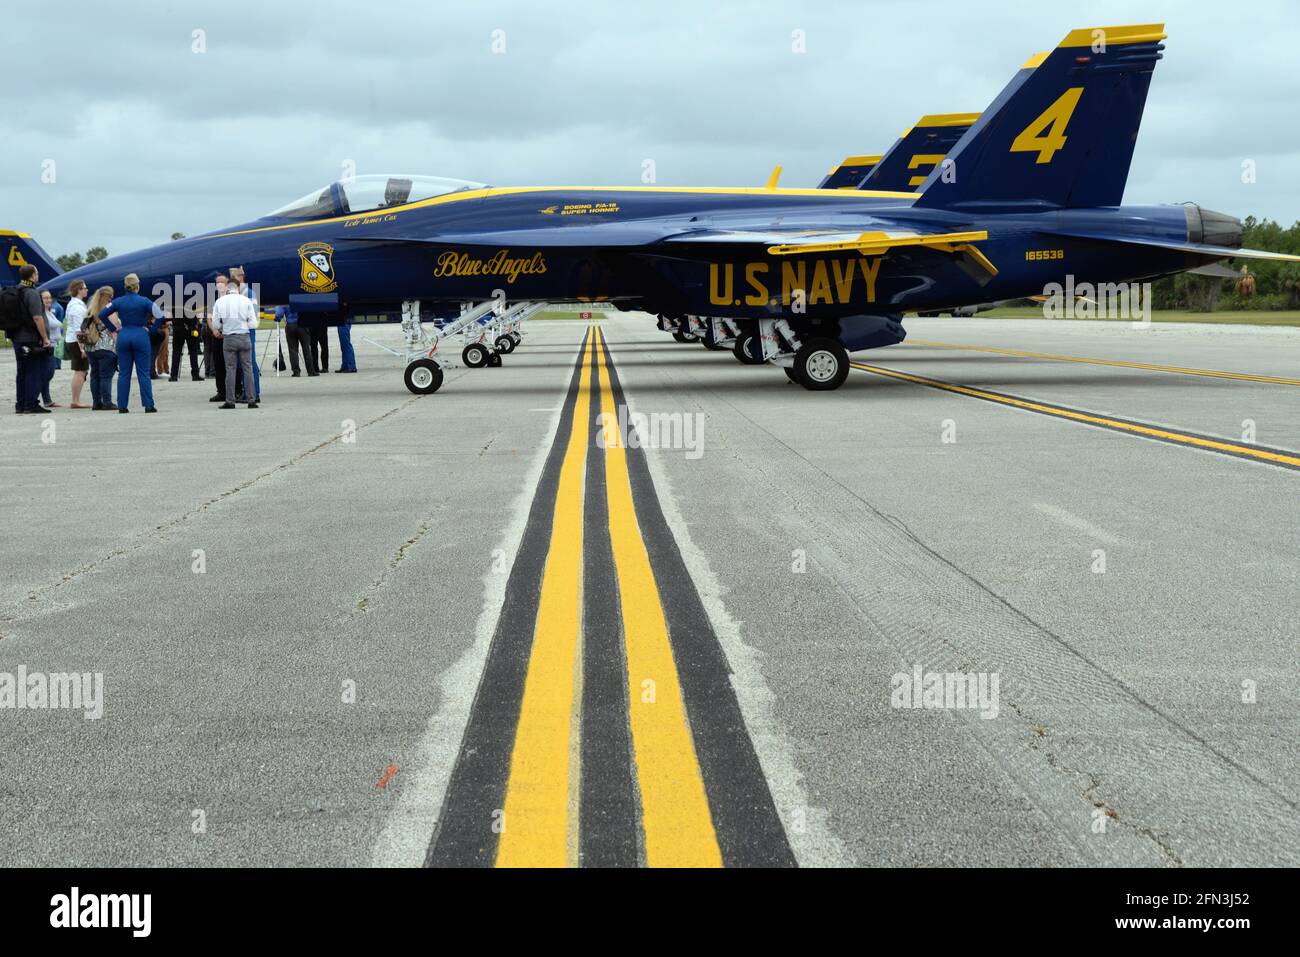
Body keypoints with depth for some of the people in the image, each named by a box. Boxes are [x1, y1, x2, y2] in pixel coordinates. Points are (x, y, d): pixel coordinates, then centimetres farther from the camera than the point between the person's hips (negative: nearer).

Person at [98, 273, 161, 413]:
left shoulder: (118, 301, 1)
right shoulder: (143, 301, -6)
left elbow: (101, 314, -1)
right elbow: (158, 315, -13)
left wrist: (114, 328, 4)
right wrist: (149, 327, -1)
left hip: (123, 337, 2)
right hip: (141, 336, -2)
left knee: (123, 373, 6)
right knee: (143, 373, 1)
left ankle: (122, 406, 5)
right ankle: (149, 405, -1)